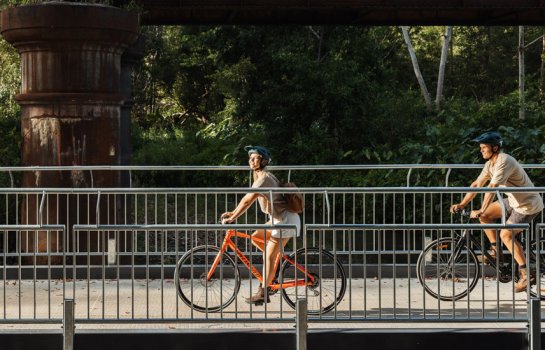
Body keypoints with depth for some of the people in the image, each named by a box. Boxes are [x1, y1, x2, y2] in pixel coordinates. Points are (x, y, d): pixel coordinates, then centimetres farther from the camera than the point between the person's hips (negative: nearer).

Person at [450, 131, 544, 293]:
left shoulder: (504, 162, -26)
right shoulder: (490, 164, 4)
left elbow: (492, 188, -33)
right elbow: (477, 184, 7)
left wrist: (481, 211, -38)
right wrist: (461, 204, 0)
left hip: (528, 205, -9)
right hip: (515, 201, 9)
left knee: (506, 234, -17)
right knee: (485, 215, 2)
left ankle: (526, 275, -11)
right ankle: (496, 252, 11)